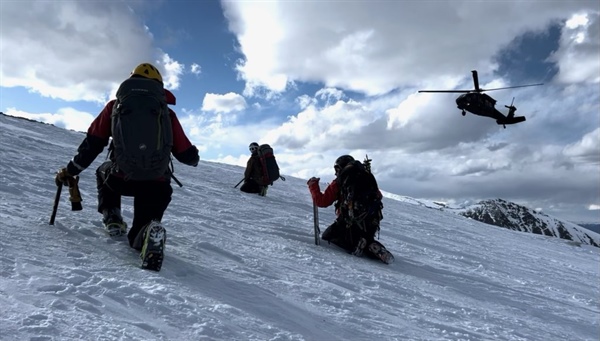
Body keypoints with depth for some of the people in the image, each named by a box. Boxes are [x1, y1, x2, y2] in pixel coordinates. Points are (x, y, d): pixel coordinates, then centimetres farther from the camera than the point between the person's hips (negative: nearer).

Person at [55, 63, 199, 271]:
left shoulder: (116, 106, 9)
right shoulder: (167, 114, 8)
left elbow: (93, 143, 9)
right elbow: (185, 154, 9)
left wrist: (70, 170, 20)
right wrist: (194, 158, 33)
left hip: (121, 178, 0)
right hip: (156, 183, 0)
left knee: (104, 172, 38)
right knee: (138, 237, 16)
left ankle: (111, 218, 21)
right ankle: (150, 233, -21)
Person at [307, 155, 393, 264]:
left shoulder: (338, 182, 0)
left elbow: (321, 201, 1)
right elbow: (378, 196, 25)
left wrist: (313, 185, 15)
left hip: (349, 222, -5)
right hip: (371, 224, 5)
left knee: (327, 236, 17)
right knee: (367, 240, 33)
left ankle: (353, 245, -8)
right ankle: (375, 249, -3)